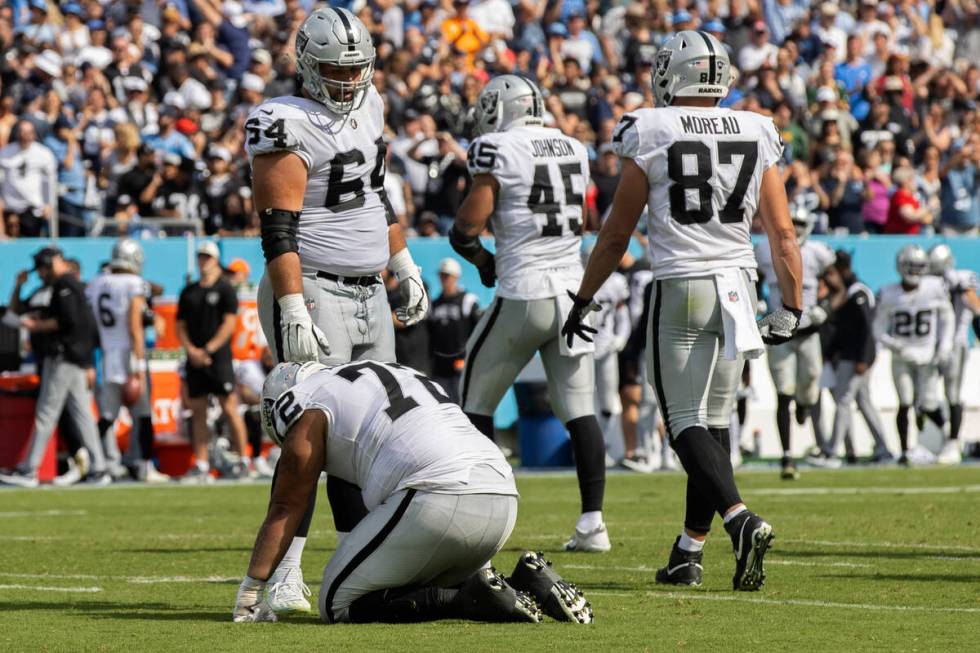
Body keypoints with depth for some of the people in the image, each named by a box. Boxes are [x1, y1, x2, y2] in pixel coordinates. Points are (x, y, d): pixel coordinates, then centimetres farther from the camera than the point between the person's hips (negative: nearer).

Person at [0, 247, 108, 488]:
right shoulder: (77, 285, 20)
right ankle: (98, 470, 3)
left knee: (46, 414, -8)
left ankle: (28, 472, -8)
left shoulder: (63, 285, -10)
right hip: (80, 359, 10)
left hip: (63, 357, -10)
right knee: (82, 414, 7)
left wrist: (37, 325, -11)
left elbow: (68, 320, -20)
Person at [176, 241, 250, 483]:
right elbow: (181, 326, 13)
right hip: (195, 360, 5)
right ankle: (201, 465, 5)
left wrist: (208, 350, -13)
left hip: (219, 360, -5)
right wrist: (191, 350, -4)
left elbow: (228, 324, -8)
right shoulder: (189, 292, 14)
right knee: (197, 412, 3)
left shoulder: (225, 290, 0)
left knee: (229, 409, -7)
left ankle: (243, 460, -1)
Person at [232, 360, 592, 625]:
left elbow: (284, 511, 14)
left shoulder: (310, 413, 13)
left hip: (436, 500, -8)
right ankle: (526, 582, 5)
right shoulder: (404, 377, 36)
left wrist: (249, 592, 21)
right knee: (423, 587, 29)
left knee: (338, 604, 3)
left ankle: (470, 598, -12)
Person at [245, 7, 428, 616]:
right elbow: (278, 228, -19)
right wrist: (293, 311, -25)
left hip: (371, 294, 8)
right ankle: (280, 575, -9)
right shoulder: (287, 125, -14)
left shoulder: (368, 106, 11)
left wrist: (405, 269, 25)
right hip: (314, 292, -8)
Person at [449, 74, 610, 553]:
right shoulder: (574, 150, 11)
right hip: (573, 289, 6)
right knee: (579, 411, 7)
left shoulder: (498, 150, -8)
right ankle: (592, 522, 2)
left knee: (475, 400, 9)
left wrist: (480, 258, 9)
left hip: (523, 294, -6)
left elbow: (469, 224, -13)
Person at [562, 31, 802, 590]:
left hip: (680, 289, -4)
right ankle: (689, 552, 15)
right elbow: (783, 235, 5)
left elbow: (616, 236, 1)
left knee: (687, 424, -2)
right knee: (715, 422, 12)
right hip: (739, 284, 4)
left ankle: (741, 519, -26)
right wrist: (792, 308, 13)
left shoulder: (650, 136, -5)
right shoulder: (757, 136, 5)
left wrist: (583, 300, 12)